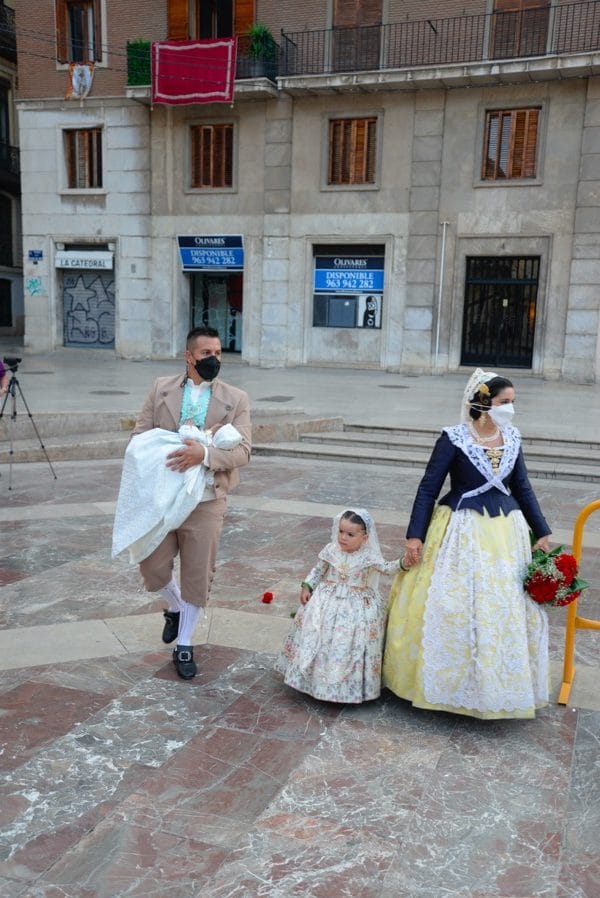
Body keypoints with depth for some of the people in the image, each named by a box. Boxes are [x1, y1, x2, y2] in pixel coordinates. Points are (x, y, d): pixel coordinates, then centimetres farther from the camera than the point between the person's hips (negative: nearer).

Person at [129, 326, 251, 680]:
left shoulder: (236, 399, -1)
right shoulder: (161, 389, 4)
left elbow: (243, 451, -9)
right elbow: (140, 435, 5)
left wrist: (205, 454, -27)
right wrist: (162, 453, -16)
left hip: (206, 501, -1)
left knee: (198, 575, 6)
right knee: (153, 566, 7)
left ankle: (184, 646, 27)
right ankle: (176, 609, 42)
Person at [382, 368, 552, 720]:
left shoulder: (512, 438, 3)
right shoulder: (454, 438, -12)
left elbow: (523, 489, 12)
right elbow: (428, 488, -9)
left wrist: (542, 533, 11)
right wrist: (415, 535, -13)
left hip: (505, 532, 5)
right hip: (461, 532, -5)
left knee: (507, 608, 11)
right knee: (449, 606, 2)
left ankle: (497, 684, 30)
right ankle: (448, 680, 22)